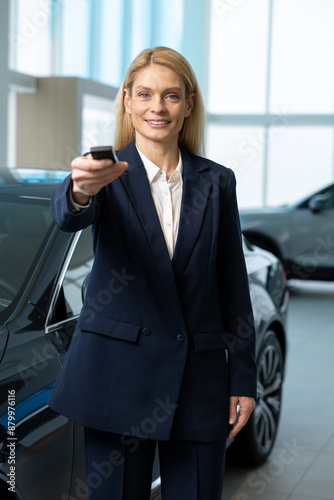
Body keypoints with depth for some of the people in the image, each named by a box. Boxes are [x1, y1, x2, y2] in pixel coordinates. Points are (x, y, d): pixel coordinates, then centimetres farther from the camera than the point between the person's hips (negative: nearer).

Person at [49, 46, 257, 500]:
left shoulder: (217, 182, 6)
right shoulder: (108, 172, 0)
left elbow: (234, 284, 7)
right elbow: (67, 217, -23)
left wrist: (244, 380, 4)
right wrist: (80, 191, -47)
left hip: (199, 377, 2)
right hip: (119, 371, -1)